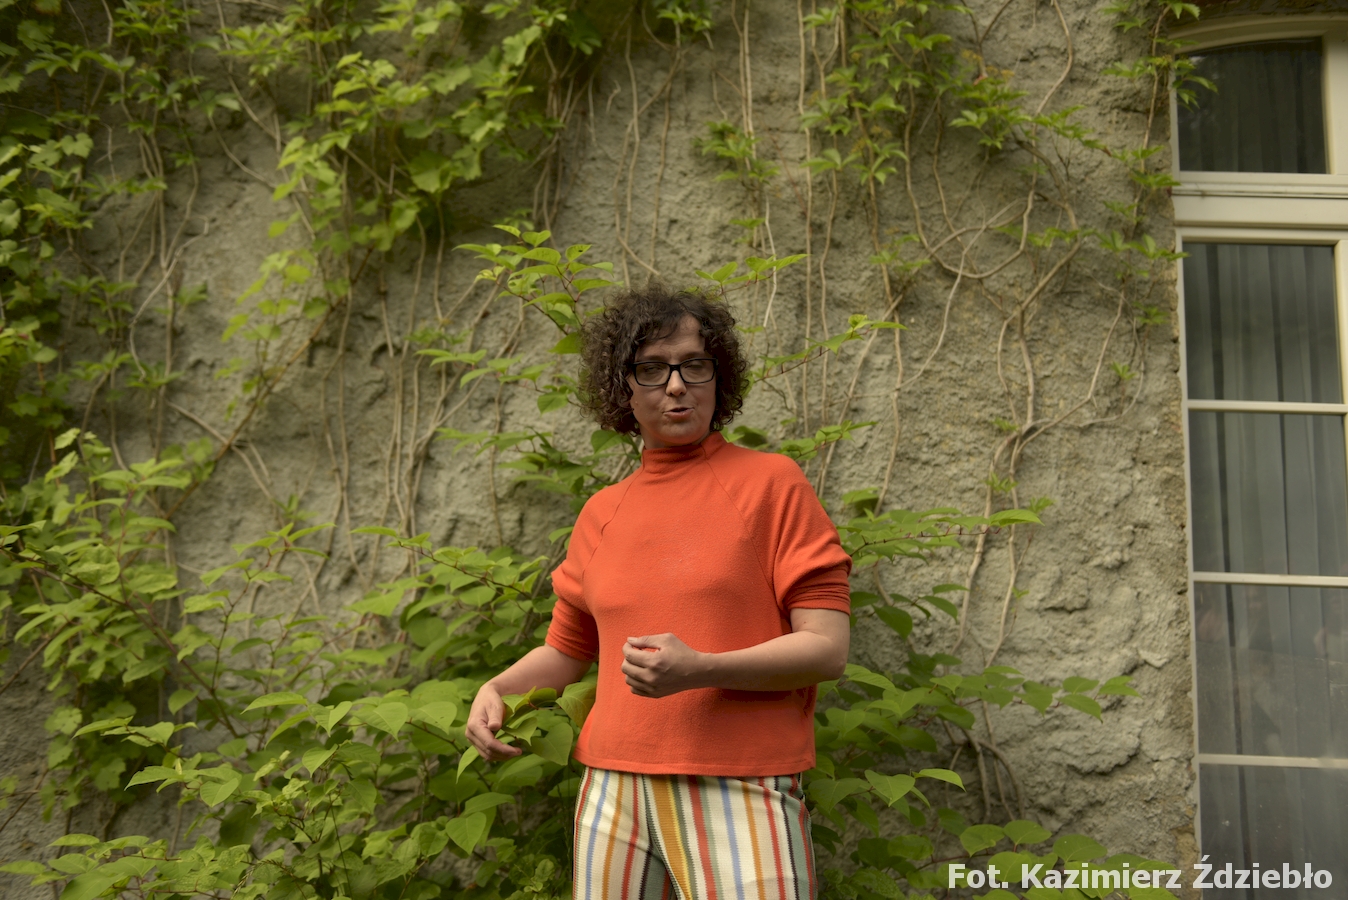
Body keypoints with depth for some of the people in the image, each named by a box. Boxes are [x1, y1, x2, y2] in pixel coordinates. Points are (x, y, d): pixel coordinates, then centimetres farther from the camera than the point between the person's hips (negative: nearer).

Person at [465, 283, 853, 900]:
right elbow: (566, 651, 24)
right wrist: (496, 690, 4)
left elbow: (828, 649, -7)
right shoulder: (601, 514, 13)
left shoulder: (771, 483, -1)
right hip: (614, 795, 4)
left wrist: (700, 670, -21)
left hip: (738, 793, -4)